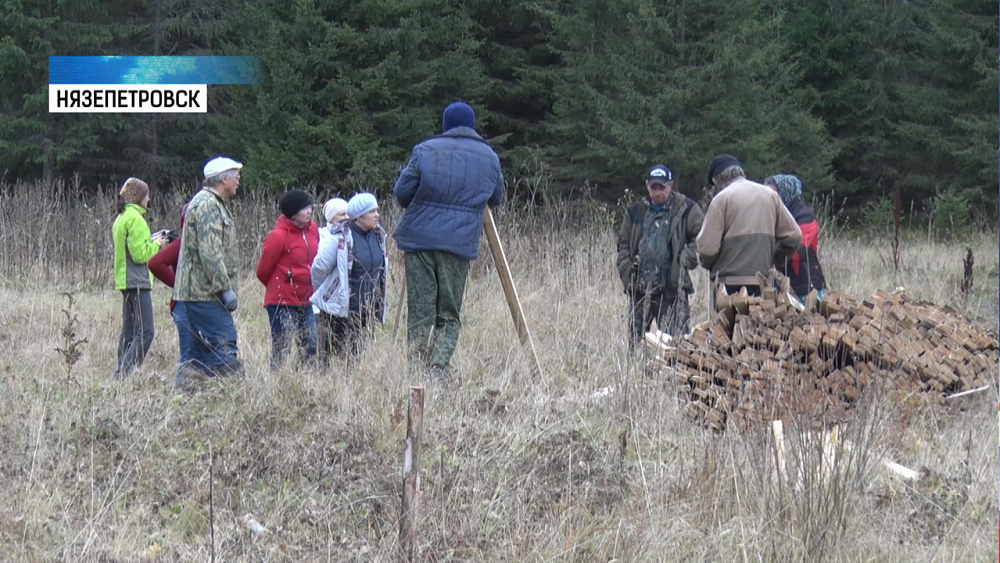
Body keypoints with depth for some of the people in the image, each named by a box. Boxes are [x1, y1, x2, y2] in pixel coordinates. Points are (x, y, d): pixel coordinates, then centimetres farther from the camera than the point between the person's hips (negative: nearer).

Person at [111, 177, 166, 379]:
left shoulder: (121, 219, 16)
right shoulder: (135, 219, -14)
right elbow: (140, 255, -18)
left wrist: (152, 241, 14)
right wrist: (156, 244, -3)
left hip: (125, 281, 10)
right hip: (137, 282, -10)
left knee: (129, 332, 12)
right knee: (145, 333, -12)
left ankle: (121, 374, 12)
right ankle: (124, 374, -18)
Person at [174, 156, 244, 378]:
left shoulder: (215, 203, 21)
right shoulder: (207, 204, -13)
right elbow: (210, 252, -20)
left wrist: (226, 287, 21)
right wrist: (226, 287, -21)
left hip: (197, 291, 11)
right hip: (205, 292, -11)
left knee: (201, 351, 10)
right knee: (224, 345, -15)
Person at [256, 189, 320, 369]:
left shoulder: (312, 230, 3)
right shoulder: (278, 236, -16)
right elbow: (263, 270, -5)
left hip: (305, 300, 6)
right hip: (282, 301, -6)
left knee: (310, 347, 7)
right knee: (281, 347, -3)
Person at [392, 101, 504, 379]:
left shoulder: (426, 150, 1)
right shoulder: (489, 157, 10)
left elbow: (401, 192, 0)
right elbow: (497, 199, 23)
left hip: (419, 238, -1)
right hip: (461, 243, 1)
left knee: (420, 313, 4)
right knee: (449, 315, 7)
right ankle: (439, 369, -10)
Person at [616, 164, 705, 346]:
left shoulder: (686, 209, 2)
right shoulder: (636, 212, 13)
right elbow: (623, 245, 16)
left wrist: (689, 257, -12)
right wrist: (627, 274, 3)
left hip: (672, 289, -4)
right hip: (640, 289, 4)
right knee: (635, 339, 7)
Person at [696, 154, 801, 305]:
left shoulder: (721, 198, -5)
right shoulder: (770, 195, 10)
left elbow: (707, 246, -11)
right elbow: (793, 235, 9)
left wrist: (707, 264, 10)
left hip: (729, 282, -5)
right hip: (762, 280, 5)